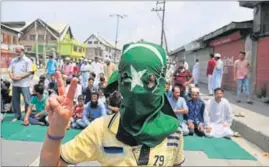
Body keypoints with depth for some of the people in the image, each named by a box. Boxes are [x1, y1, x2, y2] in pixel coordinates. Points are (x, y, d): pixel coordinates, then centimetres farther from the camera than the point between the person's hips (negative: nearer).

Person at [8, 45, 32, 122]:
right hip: (15, 83, 6)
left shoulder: (27, 60, -3)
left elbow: (29, 72, -10)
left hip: (24, 84, -6)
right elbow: (10, 70, 10)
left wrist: (20, 77, -18)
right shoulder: (13, 60, 13)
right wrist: (12, 77, -10)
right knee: (15, 100, 12)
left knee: (27, 100, -4)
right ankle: (17, 115, 24)